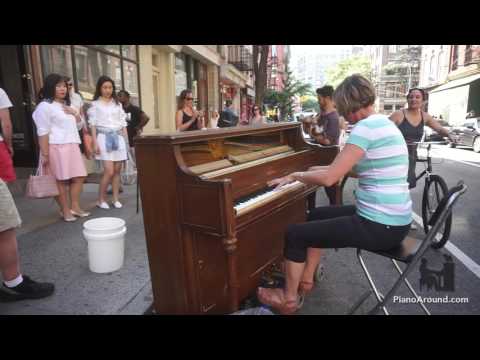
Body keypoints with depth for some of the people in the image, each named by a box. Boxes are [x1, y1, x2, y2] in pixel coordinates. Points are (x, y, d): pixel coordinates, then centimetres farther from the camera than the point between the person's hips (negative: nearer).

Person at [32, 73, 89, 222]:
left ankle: (75, 207, 16)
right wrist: (45, 154, -17)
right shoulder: (45, 106, -5)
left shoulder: (67, 106, 22)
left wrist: (75, 113, 4)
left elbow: (79, 126, 24)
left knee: (78, 177, 6)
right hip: (56, 148, -8)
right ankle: (65, 211, 5)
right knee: (61, 180, -4)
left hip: (72, 146, 8)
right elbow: (43, 132, -11)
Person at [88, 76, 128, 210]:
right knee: (109, 171, -11)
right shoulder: (95, 104, 4)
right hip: (104, 137, -4)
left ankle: (116, 199, 12)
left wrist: (126, 140, 7)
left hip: (118, 137, 4)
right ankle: (101, 200, 5)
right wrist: (95, 143, -9)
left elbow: (123, 123, 13)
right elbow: (93, 125, 0)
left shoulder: (117, 104, 14)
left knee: (117, 170, 3)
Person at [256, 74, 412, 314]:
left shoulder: (366, 126, -19)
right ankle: (305, 280, 32)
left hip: (380, 226, -10)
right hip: (394, 219, 10)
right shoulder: (384, 123, 12)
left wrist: (295, 175, -6)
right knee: (316, 216, 23)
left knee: (295, 234, -1)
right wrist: (321, 169, 22)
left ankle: (289, 299, 20)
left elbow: (329, 179, -24)